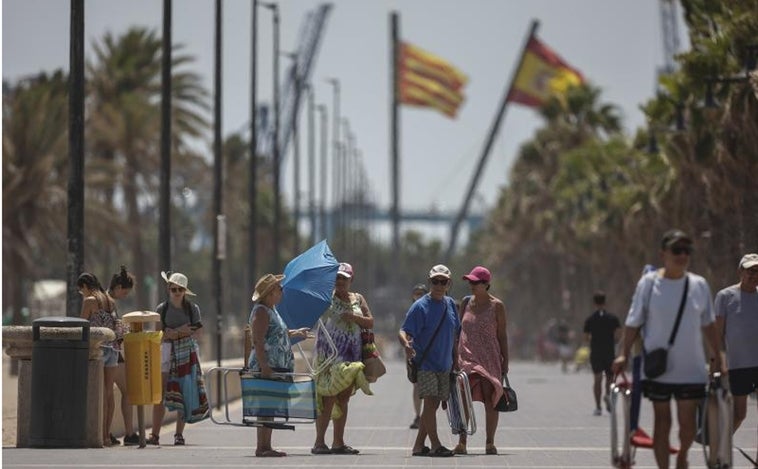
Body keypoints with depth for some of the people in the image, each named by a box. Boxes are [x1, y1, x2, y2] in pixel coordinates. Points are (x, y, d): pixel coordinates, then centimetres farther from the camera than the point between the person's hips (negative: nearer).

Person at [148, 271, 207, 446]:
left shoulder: (192, 308, 5)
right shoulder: (162, 309, 5)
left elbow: (197, 333, 1)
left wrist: (174, 333, -13)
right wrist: (181, 331, -13)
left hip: (187, 353, 0)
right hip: (167, 353, 0)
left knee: (185, 394, -3)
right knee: (160, 394, -7)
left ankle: (179, 434, 4)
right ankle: (155, 434, -6)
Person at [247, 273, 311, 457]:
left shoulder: (272, 310, 19)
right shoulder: (261, 311, -12)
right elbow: (258, 341, -20)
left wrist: (294, 333, 38)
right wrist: (264, 365, -27)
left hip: (278, 366, 10)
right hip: (267, 366, -10)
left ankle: (266, 446, 13)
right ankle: (262, 447, -9)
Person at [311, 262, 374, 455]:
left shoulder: (358, 299, 14)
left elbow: (370, 323, 9)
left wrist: (354, 318, -7)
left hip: (351, 355, 5)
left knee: (343, 399, 7)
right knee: (329, 398, -11)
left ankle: (338, 442, 12)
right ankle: (319, 442, -10)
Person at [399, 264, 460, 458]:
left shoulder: (450, 304, 8)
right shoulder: (420, 306, -11)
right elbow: (403, 332, -16)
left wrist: (455, 359, 16)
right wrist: (406, 344, -38)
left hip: (444, 365, 6)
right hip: (425, 363, -6)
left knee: (434, 404, 7)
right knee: (429, 402, -14)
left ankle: (419, 445, 14)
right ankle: (435, 445, -14)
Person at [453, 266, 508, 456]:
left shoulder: (496, 305, 0)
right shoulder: (466, 302, 10)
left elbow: (502, 334, 3)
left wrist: (505, 360, -1)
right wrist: (454, 355, 12)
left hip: (489, 357, -3)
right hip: (466, 356, 3)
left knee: (490, 399, -6)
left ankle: (490, 443, 0)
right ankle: (461, 443, -1)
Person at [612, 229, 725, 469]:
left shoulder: (699, 285, 3)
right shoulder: (648, 283, -3)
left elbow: (708, 325, 13)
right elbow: (633, 322, 2)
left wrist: (717, 356, 11)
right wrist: (624, 354, -3)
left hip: (691, 368, 2)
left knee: (688, 424, 2)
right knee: (662, 421, 4)